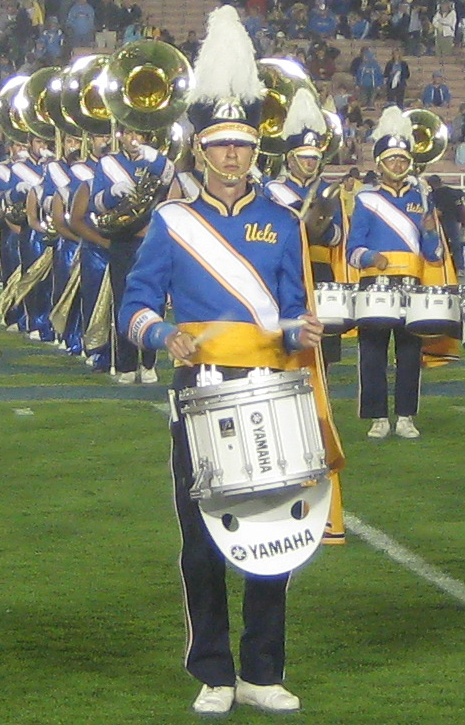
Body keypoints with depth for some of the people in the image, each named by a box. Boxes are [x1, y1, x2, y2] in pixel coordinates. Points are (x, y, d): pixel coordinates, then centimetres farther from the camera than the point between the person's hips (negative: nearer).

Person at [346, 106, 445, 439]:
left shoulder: (421, 200, 13)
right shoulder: (367, 200, 5)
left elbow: (434, 254, 10)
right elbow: (353, 249, 1)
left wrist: (430, 231, -10)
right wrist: (371, 258, -20)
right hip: (374, 286, -2)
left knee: (410, 353, 2)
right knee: (373, 355, -2)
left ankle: (406, 418, 8)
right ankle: (378, 418, 4)